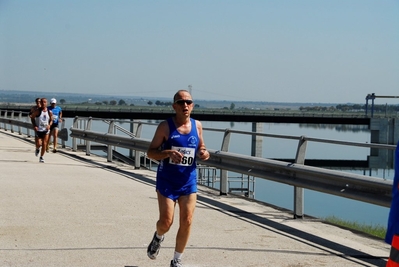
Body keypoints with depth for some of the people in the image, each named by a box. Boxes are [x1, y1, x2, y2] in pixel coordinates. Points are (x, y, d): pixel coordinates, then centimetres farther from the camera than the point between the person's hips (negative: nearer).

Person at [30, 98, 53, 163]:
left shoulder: (49, 112, 0)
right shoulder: (38, 111, -8)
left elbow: (51, 120, 12)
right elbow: (32, 117, 1)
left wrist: (49, 125, -9)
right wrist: (34, 126, -11)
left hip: (46, 130, 2)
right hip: (38, 130, -2)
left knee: (44, 144, -2)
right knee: (39, 143, -10)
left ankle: (41, 157, 13)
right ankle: (37, 149, 27)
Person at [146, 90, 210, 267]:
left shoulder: (197, 125, 4)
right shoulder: (165, 126, -7)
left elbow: (201, 146, 18)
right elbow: (150, 152, -6)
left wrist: (204, 153, -6)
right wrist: (168, 153, -25)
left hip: (189, 181, 3)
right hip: (167, 181, -3)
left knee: (186, 222, 0)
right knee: (166, 222, -7)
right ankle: (158, 237, 31)